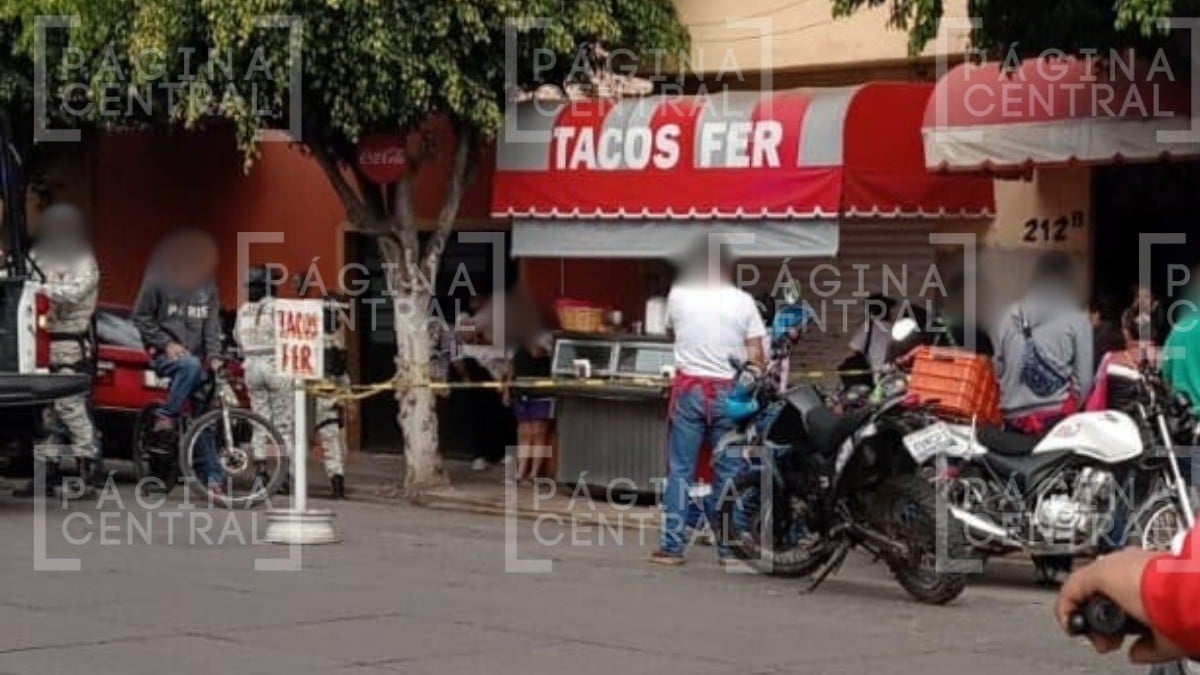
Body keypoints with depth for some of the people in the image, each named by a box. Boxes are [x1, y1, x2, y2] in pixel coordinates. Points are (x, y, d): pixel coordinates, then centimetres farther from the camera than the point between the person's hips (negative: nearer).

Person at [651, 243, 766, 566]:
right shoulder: (743, 301, -2)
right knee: (728, 472, 5)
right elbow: (756, 356, -3)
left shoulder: (678, 295, 1)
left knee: (680, 471, 3)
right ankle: (730, 546, 6)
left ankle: (671, 546, 1)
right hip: (729, 392, 0)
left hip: (689, 388, 0)